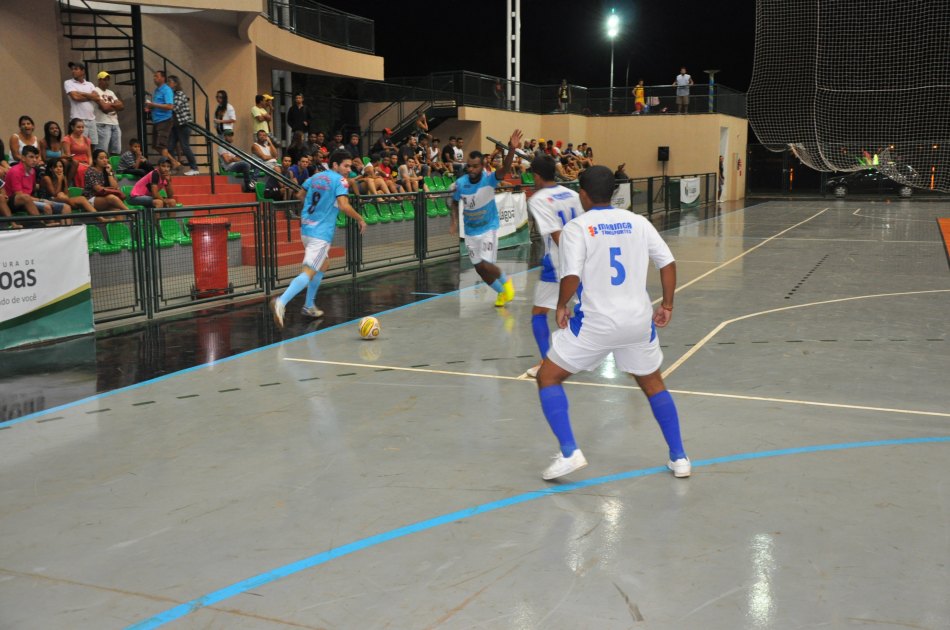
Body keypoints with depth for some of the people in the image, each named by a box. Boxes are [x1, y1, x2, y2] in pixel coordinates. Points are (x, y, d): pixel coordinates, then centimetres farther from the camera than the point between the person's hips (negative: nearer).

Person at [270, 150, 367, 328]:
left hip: (306, 228, 9)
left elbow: (300, 195, 27)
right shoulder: (340, 181, -7)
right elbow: (344, 206, -19)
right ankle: (281, 302, -33)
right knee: (308, 272, -14)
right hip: (321, 233, -9)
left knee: (324, 264, 26)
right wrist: (360, 220, -5)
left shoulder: (316, 177, 15)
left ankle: (308, 306, 28)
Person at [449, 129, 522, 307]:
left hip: (489, 228, -4)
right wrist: (455, 221, -3)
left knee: (486, 265, -15)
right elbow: (455, 202, 10)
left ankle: (506, 282, 18)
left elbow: (505, 169, -40)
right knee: (479, 268, 9)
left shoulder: (489, 179, -20)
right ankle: (502, 292, 33)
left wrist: (511, 150, -57)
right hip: (470, 231, 4)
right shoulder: (460, 183, -10)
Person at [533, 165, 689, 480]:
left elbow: (571, 277, -18)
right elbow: (668, 263, 4)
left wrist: (562, 306, -1)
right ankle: (679, 458, 26)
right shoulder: (637, 222, 5)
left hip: (595, 323, -4)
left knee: (548, 377, 12)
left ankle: (569, 452, 0)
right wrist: (667, 303, 15)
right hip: (639, 321, 4)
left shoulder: (576, 227, -7)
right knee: (653, 383, 26)